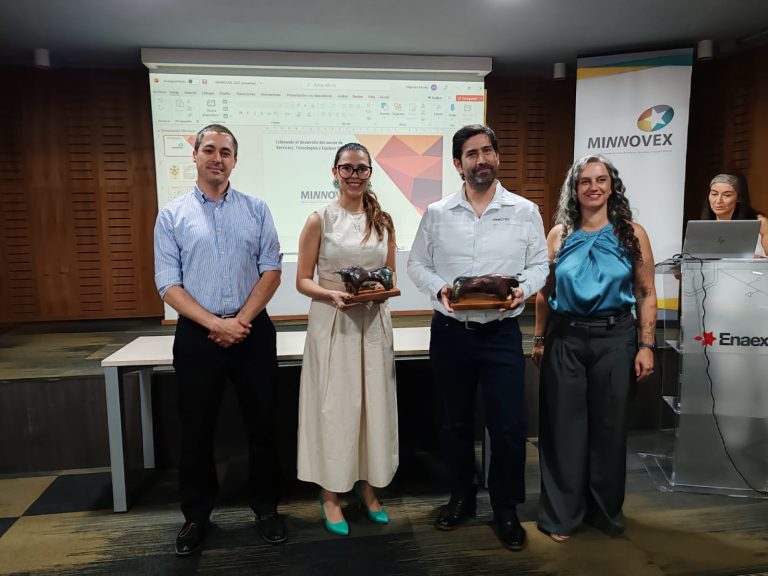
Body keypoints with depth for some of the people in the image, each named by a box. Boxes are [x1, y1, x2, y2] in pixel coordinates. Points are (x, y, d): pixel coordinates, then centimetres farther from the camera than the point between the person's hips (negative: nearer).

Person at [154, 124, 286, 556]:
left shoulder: (257, 209, 3)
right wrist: (216, 324, -13)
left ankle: (267, 508, 29)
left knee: (262, 425, 10)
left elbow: (272, 271, 0)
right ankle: (197, 515, 31)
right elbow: (169, 284, -3)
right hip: (198, 335, 0)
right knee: (197, 431, 11)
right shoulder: (172, 215, 1)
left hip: (253, 332, 1)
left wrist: (240, 321, -10)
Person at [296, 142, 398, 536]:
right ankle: (331, 494, 21)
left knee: (374, 402, 10)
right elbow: (303, 281, -3)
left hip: (374, 322, 4)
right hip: (332, 323, -3)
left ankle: (368, 486, 29)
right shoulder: (319, 221, -3)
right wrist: (333, 295, -20)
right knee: (334, 406, 3)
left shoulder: (383, 221, 8)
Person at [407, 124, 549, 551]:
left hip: (502, 333, -1)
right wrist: (439, 288, -14)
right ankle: (461, 497, 35)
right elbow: (417, 264, 5)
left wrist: (523, 290, -17)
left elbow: (540, 264, 3)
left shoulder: (525, 211, 1)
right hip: (450, 331, 2)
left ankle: (506, 508, 23)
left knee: (509, 425, 1)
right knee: (456, 421, 15)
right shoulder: (437, 213, 3)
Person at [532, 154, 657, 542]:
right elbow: (545, 292, 6)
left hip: (614, 338, 0)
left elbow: (646, 294, 0)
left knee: (609, 425, 11)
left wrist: (646, 345, -5)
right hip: (565, 338, 1)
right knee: (564, 425, 6)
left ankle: (606, 509, 32)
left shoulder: (632, 233, 0)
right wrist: (539, 339, 5)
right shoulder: (560, 234, 3)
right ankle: (561, 513, 22)